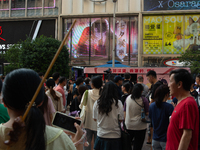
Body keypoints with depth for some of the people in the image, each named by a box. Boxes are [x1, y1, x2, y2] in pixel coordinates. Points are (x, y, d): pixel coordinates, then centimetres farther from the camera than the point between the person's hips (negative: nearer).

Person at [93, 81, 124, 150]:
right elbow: (121, 119, -9)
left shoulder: (97, 103, -6)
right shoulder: (118, 103, -13)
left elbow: (95, 118, 5)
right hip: (115, 136, -2)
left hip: (101, 135, 2)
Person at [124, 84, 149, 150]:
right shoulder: (144, 100, -10)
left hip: (128, 125, 3)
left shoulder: (128, 98, 1)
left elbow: (124, 112, 6)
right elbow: (147, 113, -8)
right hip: (140, 126, -3)